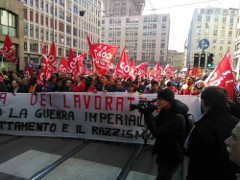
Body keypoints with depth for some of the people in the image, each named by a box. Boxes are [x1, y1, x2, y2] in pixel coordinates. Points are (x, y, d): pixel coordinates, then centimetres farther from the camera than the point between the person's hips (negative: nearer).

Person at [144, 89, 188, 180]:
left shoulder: (177, 117, -29)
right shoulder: (165, 111, -1)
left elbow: (158, 132, -30)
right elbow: (155, 123, 2)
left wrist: (148, 114, -27)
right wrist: (145, 112, -15)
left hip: (171, 156, -8)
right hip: (164, 152, 8)